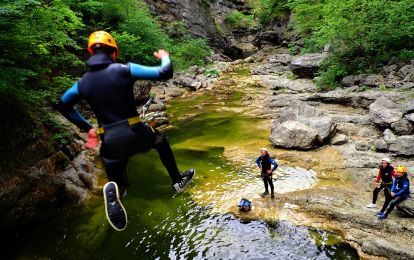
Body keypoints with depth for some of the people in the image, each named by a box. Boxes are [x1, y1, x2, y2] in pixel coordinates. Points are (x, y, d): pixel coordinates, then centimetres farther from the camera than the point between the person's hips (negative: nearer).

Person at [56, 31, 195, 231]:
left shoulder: (83, 83, 6)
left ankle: (114, 191, -19)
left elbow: (62, 105, 22)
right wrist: (165, 58, 16)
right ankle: (178, 181, 37)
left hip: (110, 143, 3)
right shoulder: (124, 70, -8)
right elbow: (165, 73, -7)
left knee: (117, 184, 21)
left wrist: (86, 127, 27)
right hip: (135, 134, -2)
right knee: (161, 141, 31)